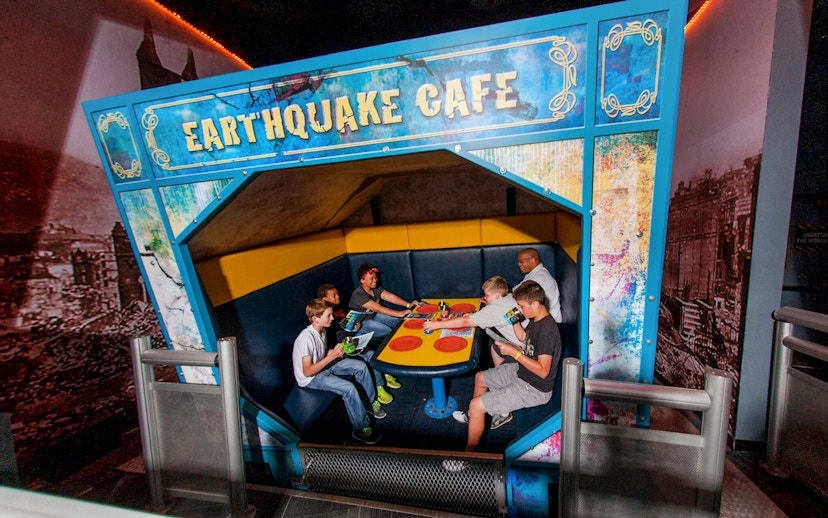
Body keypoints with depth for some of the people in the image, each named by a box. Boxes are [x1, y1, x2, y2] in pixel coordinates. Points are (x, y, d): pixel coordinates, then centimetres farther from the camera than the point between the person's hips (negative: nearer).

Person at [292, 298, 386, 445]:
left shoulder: (322, 331, -2)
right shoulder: (306, 338, -29)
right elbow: (307, 372, -28)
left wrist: (336, 351, -7)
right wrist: (331, 356, -30)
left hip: (324, 366, 9)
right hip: (310, 378, -8)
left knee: (360, 366, -2)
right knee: (349, 388, -27)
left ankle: (372, 403, 14)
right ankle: (360, 429, -8)